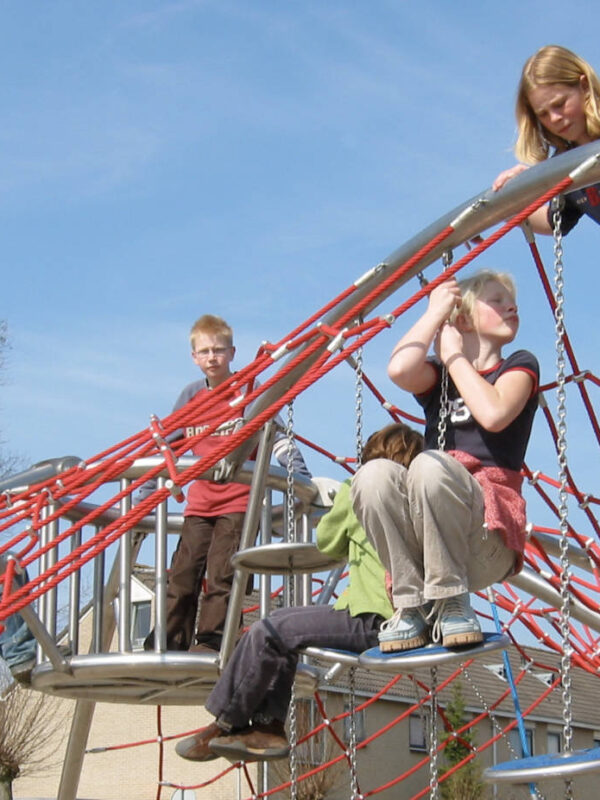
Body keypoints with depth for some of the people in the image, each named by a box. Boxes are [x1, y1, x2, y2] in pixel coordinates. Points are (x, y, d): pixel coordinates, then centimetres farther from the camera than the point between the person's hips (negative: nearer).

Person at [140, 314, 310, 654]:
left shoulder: (249, 391, 2)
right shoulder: (192, 395, 12)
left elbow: (279, 439, -2)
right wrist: (142, 499, 14)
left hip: (239, 502, -4)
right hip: (199, 505, 4)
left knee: (221, 576, -10)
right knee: (182, 575, -1)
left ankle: (210, 642, -8)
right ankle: (169, 644, 4)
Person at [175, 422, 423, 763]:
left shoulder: (358, 491, 0)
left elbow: (326, 542, 13)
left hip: (375, 621, -9)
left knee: (267, 633, -5)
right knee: (281, 624, 18)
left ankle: (225, 724, 7)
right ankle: (269, 726, 12)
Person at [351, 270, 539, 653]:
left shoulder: (520, 366, 13)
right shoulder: (437, 376, 20)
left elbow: (494, 414, -11)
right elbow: (400, 369, -7)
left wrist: (454, 355, 3)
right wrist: (435, 312, 6)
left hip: (489, 540, -3)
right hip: (423, 537, 3)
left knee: (430, 464, -33)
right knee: (377, 473, -28)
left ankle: (452, 603, -22)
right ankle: (413, 605, -20)